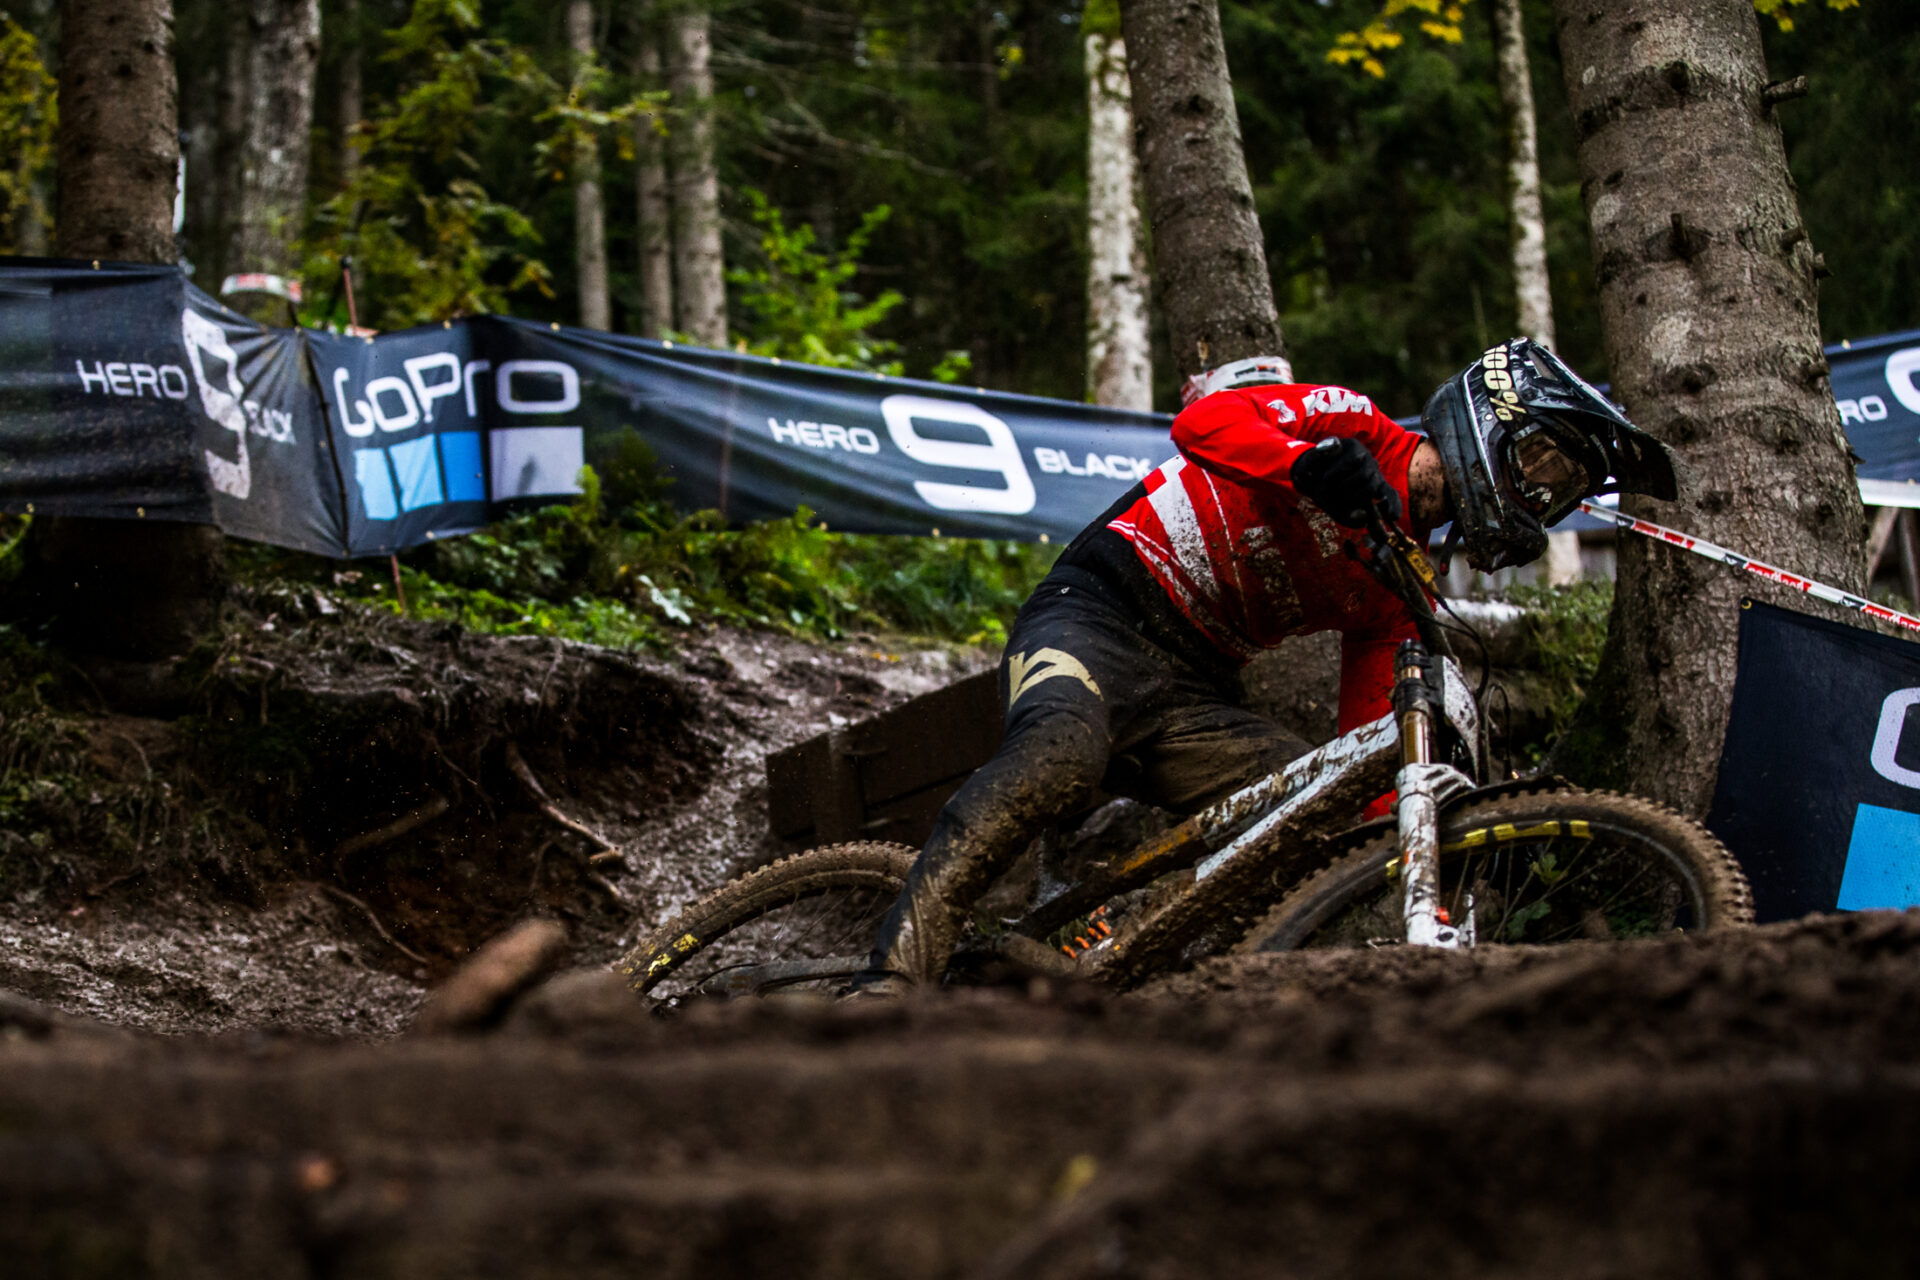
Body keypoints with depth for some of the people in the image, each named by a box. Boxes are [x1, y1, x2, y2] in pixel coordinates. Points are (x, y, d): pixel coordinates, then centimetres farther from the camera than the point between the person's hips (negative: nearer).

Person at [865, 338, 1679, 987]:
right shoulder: (1356, 426, 1)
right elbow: (1203, 420, -16)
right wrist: (1308, 464, -35)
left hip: (1193, 702, 7)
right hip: (1098, 610, -7)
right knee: (1062, 754, -37)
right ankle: (895, 980, -43)